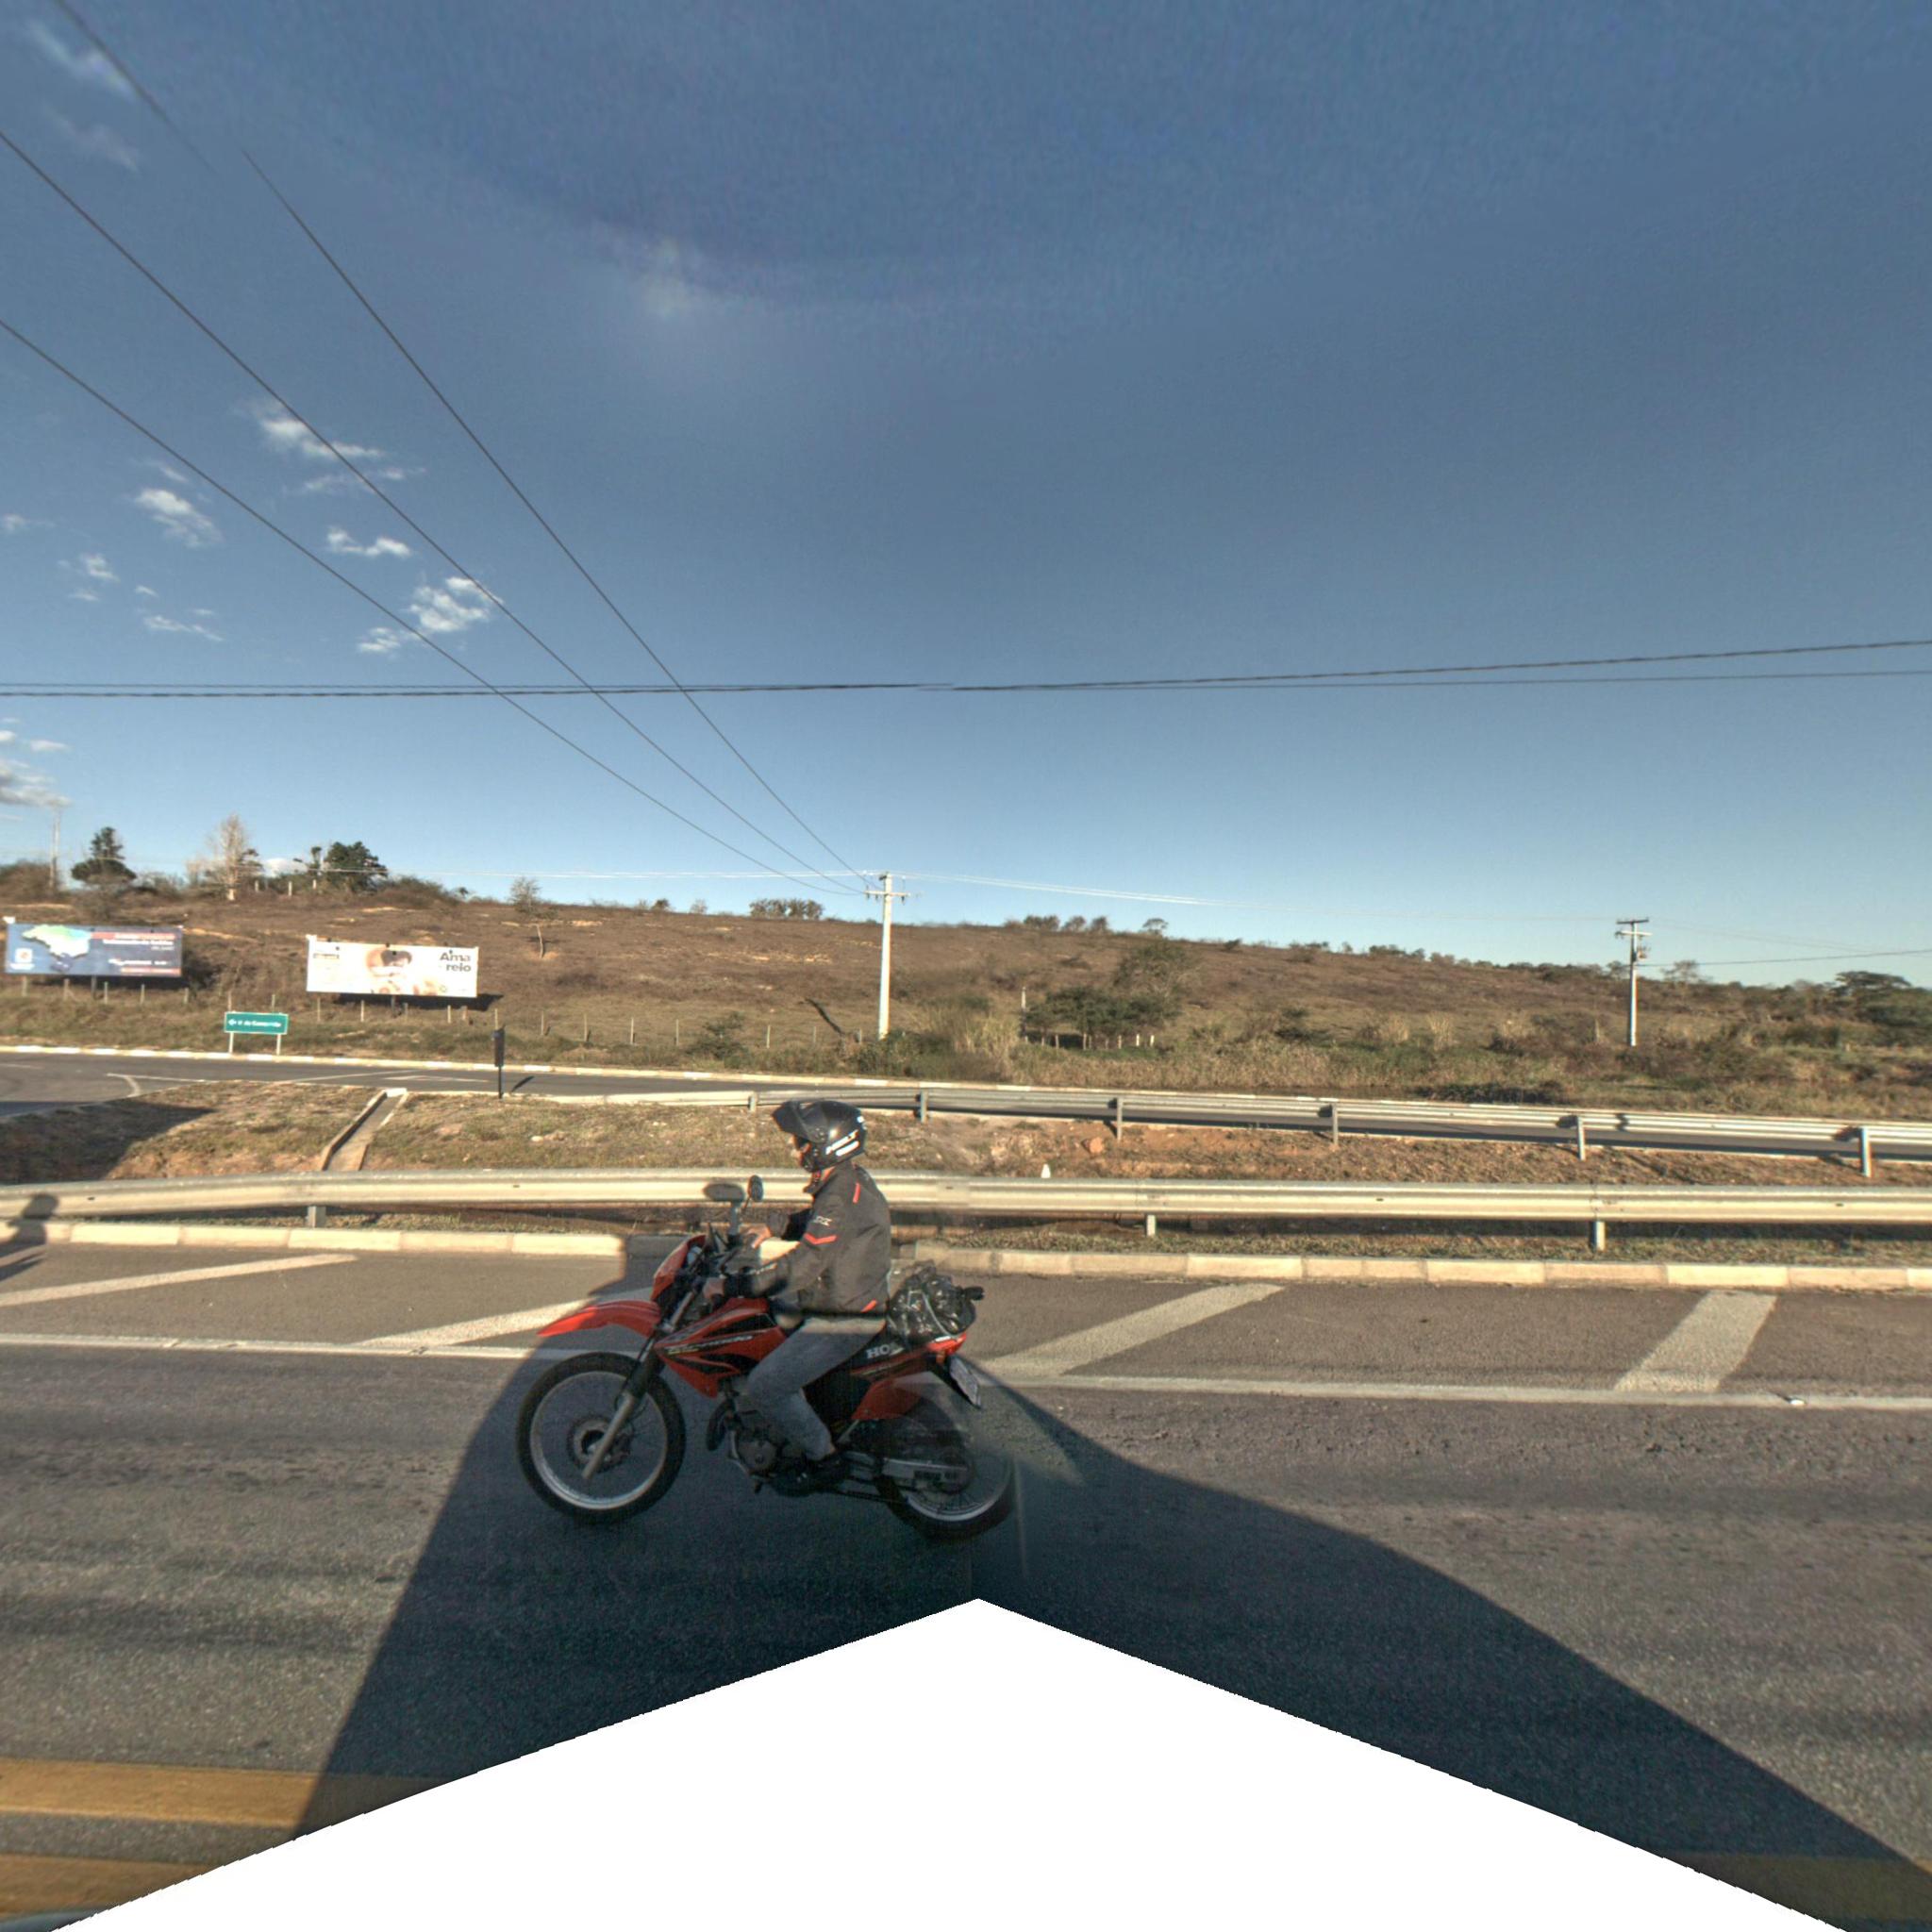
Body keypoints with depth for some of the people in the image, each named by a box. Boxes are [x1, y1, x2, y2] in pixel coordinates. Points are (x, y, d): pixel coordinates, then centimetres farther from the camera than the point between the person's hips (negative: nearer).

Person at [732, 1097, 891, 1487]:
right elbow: (812, 1221, 22)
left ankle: (823, 1457, 8)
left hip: (844, 1320, -10)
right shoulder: (848, 1179, 3)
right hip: (841, 1298, 10)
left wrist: (739, 1285, -24)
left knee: (765, 1387, -9)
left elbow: (803, 1266, -30)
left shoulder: (842, 1199, -28)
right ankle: (746, 1406, 39)